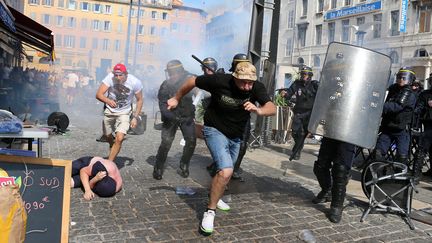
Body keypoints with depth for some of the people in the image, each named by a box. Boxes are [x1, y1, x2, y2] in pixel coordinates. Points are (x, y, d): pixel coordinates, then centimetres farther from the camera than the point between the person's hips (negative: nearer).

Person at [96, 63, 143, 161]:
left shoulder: (135, 82, -22)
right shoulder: (110, 78, -23)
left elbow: (139, 100, -8)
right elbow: (98, 94, -28)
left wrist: (135, 117, -14)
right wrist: (108, 101, -49)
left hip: (124, 113, -2)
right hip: (109, 111, 2)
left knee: (119, 138, -18)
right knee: (107, 136, 18)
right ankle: (113, 148, 53)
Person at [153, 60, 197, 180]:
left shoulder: (188, 81, -7)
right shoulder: (165, 86, -12)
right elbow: (162, 105, -14)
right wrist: (173, 117, -30)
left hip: (187, 117, 2)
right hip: (171, 117, -2)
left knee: (191, 142, -5)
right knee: (165, 143, -9)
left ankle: (184, 166, 17)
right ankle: (158, 169, 9)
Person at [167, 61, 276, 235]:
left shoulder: (256, 87, -20)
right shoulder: (220, 81, -27)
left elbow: (272, 108, -30)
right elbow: (192, 81, -12)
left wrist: (258, 110, -52)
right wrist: (176, 99, -2)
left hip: (236, 136, 5)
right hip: (215, 130, -5)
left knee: (225, 173, 22)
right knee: (226, 172, -23)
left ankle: (214, 196, 51)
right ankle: (210, 212, -6)